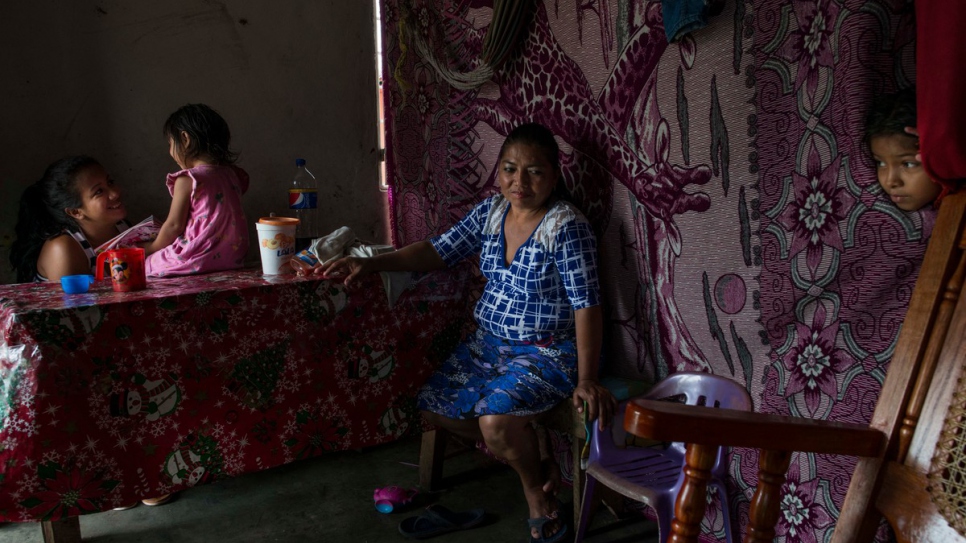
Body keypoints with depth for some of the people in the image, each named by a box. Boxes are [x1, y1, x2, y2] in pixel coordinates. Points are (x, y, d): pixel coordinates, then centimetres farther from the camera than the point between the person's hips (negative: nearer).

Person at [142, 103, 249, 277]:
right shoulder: (231, 174, 8)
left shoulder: (186, 181, -13)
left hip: (199, 261, -7)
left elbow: (174, 225, -7)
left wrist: (152, 248, 12)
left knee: (145, 264, 8)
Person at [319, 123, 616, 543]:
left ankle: (535, 486, 4)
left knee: (496, 418, -30)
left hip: (547, 353, -8)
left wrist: (587, 380, -26)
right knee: (434, 405, 4)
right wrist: (371, 263, -9)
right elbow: (440, 250, 2)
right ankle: (529, 457, 15)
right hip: (489, 343, 8)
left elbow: (586, 304, -21)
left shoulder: (566, 227, -19)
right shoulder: (490, 212, 1)